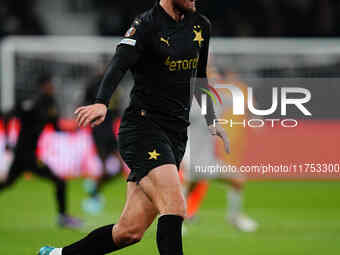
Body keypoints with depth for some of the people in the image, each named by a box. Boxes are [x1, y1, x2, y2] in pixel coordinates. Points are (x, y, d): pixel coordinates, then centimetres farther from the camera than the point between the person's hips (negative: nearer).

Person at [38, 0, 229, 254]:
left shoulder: (201, 26, 14)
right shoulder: (147, 24, -8)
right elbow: (119, 64, -24)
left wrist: (211, 122, 28)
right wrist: (101, 103, -41)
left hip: (176, 135, 7)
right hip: (143, 126, -7)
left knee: (130, 231, 1)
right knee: (175, 208, -24)